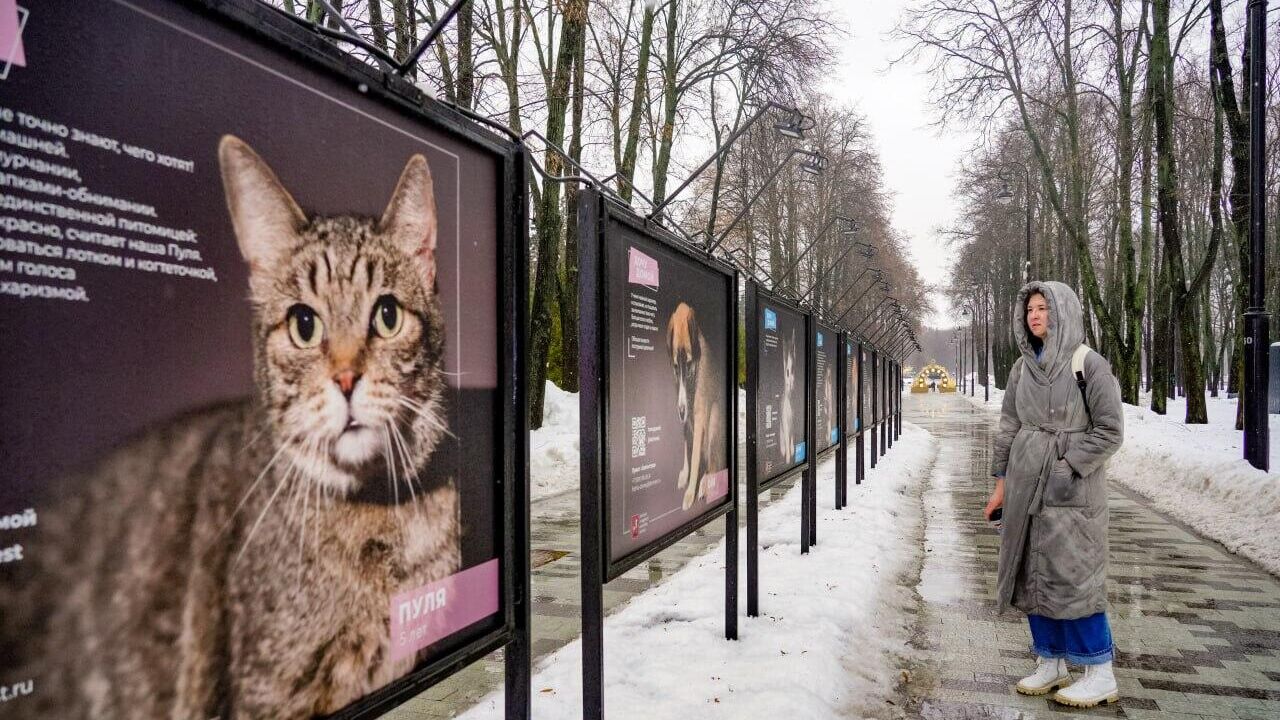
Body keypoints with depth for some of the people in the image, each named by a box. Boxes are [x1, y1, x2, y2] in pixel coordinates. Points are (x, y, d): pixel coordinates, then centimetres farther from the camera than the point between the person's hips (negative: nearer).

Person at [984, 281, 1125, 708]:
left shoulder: (1089, 364, -8)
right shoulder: (1022, 368, 9)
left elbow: (1110, 430, -8)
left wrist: (1067, 466, -14)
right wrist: (1001, 481, 8)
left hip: (1071, 489, -6)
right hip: (1025, 486, 6)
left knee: (1070, 576, -4)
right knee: (1032, 575, 9)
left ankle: (1101, 675, 10)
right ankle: (1050, 664, 21)